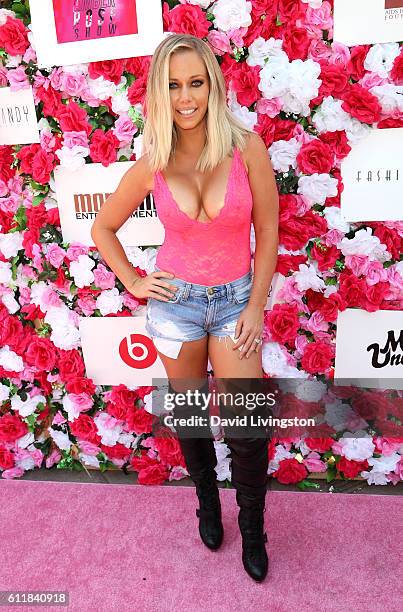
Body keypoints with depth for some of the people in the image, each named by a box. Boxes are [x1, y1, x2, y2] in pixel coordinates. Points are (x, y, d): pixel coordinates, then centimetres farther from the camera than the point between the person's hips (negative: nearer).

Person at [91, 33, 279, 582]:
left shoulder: (247, 148, -9)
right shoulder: (152, 166, -5)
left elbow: (267, 233, -4)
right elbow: (103, 228, 9)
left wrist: (256, 306, -6)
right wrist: (133, 282, 2)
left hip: (236, 298, -1)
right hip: (177, 299, 1)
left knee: (248, 424, -2)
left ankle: (252, 526, 29)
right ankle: (207, 501, 44)